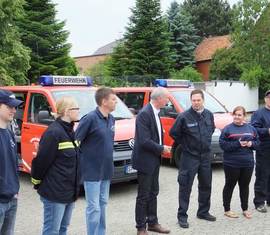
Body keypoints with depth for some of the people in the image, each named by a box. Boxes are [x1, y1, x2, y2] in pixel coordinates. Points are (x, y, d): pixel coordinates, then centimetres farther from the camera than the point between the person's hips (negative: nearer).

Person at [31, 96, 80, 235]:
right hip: (55, 192, -9)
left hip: (69, 191, 9)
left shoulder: (70, 131, 10)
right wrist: (37, 182, -5)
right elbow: (41, 160, -16)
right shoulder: (54, 132, -19)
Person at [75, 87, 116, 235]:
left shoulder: (111, 119, 7)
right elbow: (75, 141, -16)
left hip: (106, 170, 8)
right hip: (92, 170, -8)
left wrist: (107, 160, 14)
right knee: (94, 207, -1)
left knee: (102, 204, 17)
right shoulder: (90, 118, -17)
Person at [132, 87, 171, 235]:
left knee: (153, 193, 18)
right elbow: (144, 141, -26)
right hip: (145, 161, -9)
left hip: (154, 161, 9)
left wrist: (161, 148, 1)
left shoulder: (155, 113, 8)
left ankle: (152, 222, 31)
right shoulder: (144, 114, -21)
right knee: (143, 196, 3)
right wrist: (161, 149, -14)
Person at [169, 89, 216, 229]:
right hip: (189, 157, -5)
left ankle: (203, 212, 32)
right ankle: (182, 216, 10)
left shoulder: (209, 115, 1)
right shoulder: (184, 116, -15)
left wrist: (206, 142, 13)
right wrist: (185, 144, 0)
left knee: (206, 185, 16)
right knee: (185, 187, 0)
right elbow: (173, 133, -6)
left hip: (205, 156, 6)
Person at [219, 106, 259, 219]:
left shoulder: (251, 129, 7)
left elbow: (257, 142, 13)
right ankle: (227, 209, 19)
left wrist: (251, 144, -9)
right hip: (231, 164, -4)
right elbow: (223, 144, -12)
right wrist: (238, 144, -21)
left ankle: (245, 209, 28)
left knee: (245, 186, 14)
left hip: (248, 163, 4)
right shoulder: (227, 129, -6)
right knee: (230, 186, 7)